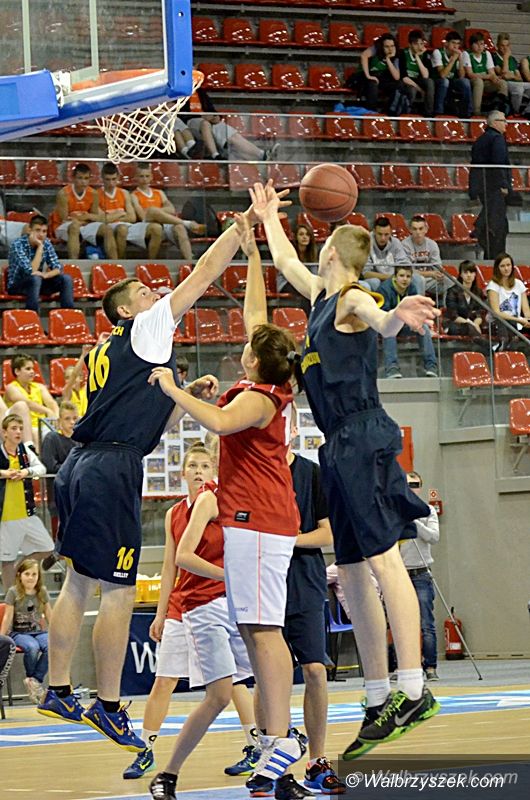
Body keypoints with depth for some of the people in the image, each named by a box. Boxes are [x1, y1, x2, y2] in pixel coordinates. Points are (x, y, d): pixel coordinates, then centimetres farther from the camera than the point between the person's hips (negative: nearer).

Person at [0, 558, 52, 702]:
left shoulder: (42, 592, 8)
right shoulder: (13, 592, -2)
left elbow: (49, 616, 13)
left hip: (38, 632, 3)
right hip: (18, 633, -3)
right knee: (32, 647, -36)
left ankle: (35, 680, -19)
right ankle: (31, 678, -12)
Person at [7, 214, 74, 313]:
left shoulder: (46, 243, -3)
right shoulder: (18, 245, -21)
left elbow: (58, 268, -5)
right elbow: (31, 271, -28)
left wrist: (45, 275, -27)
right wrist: (40, 247, -28)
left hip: (37, 283, 6)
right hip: (17, 286, -6)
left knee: (66, 279, -14)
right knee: (35, 279, -36)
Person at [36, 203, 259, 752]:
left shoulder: (110, 355, 24)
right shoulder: (146, 329, 0)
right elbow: (206, 271, -2)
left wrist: (187, 396, 20)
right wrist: (248, 220, 3)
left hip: (81, 466, 9)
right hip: (112, 467, -9)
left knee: (78, 583, 13)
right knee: (119, 592, -6)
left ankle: (57, 691, 17)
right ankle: (108, 706, -4)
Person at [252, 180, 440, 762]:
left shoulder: (353, 300, -8)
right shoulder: (321, 297, 18)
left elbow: (380, 322, -32)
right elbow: (285, 262, 39)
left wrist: (398, 316, -54)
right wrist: (267, 217, 51)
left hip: (364, 439, -9)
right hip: (340, 446, 9)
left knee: (382, 560, -15)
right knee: (352, 574, 7)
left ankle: (414, 691, -21)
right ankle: (378, 704, 8)